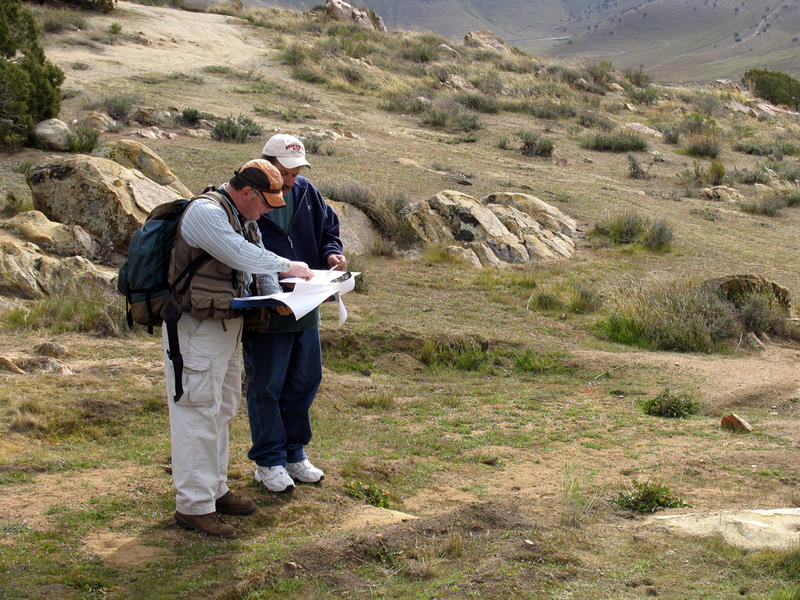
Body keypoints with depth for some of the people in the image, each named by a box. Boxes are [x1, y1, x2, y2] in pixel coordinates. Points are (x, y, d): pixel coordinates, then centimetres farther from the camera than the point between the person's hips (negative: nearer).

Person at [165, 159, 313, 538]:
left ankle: (214, 490, 28)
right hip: (196, 330, -10)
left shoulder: (243, 218, 14)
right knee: (198, 413, -8)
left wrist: (277, 296, 6)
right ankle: (193, 506, -4)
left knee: (221, 411, 17)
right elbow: (240, 254, -27)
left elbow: (258, 259, 22)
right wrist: (287, 266, -18)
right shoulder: (205, 212, -18)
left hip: (227, 328, 10)